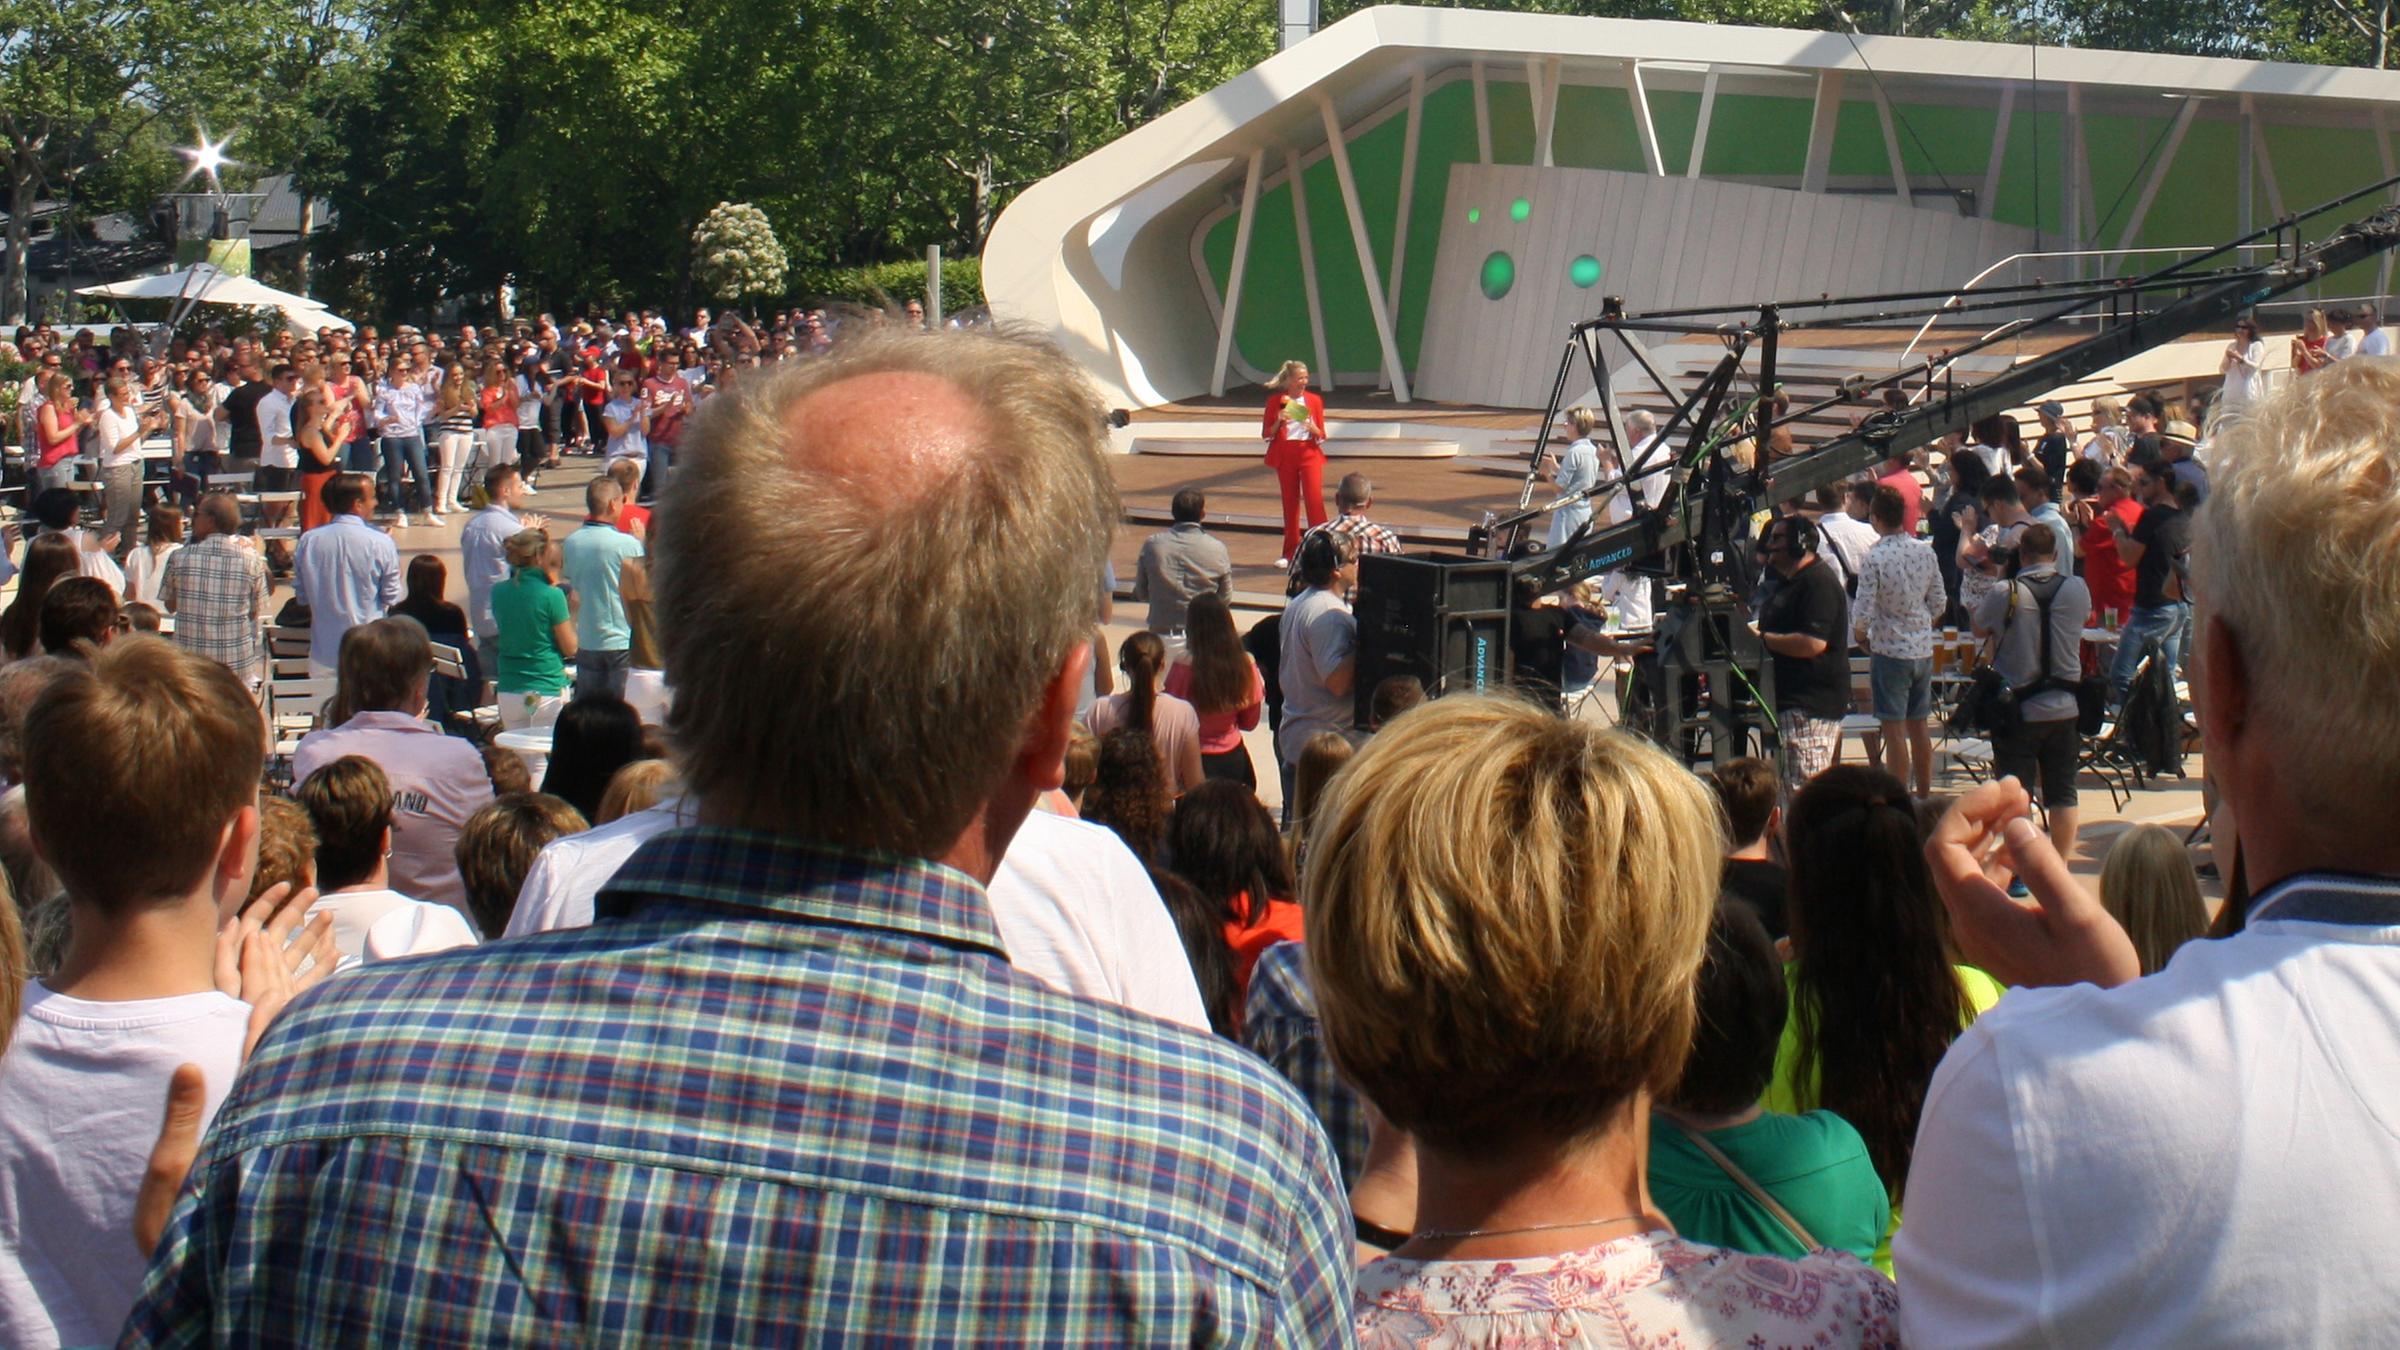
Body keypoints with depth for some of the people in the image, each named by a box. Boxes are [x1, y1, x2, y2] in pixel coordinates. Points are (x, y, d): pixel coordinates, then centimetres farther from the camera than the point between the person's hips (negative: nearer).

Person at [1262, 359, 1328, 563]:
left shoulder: (1314, 400, 3)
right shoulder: (1276, 400, 1)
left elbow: (1321, 436, 5)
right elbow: (1266, 434, 2)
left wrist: (1314, 429, -17)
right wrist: (1279, 422, -16)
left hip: (1309, 453, 0)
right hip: (1285, 455, 0)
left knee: (1315, 499, -12)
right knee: (1290, 503, 6)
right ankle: (1291, 554, 14)